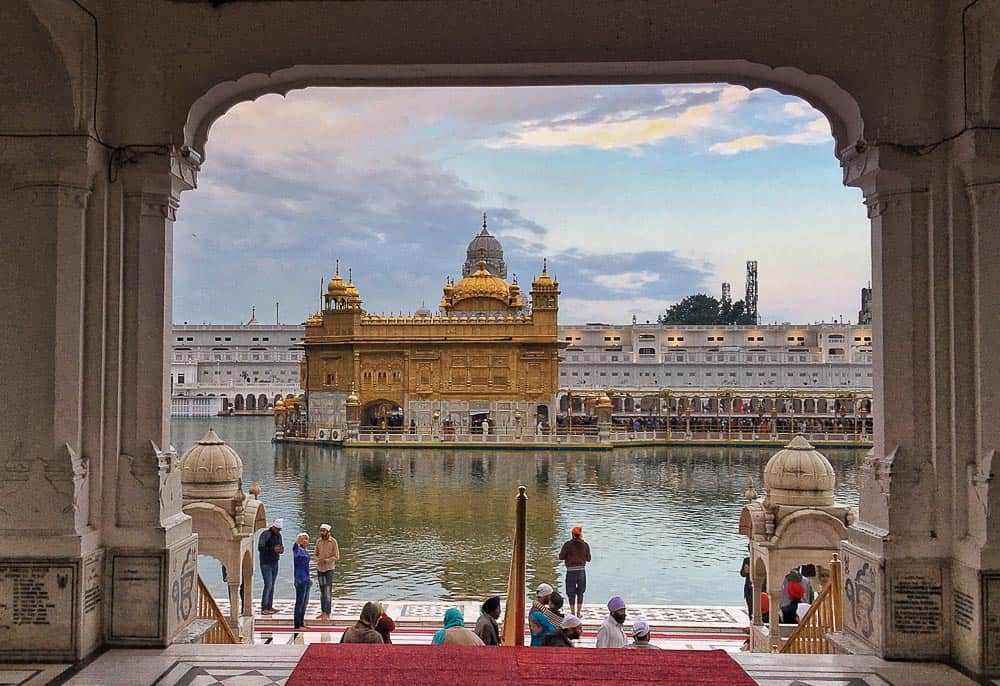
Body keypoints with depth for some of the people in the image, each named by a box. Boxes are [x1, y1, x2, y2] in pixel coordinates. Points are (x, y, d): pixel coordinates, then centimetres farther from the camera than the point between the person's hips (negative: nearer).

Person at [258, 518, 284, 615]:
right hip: (266, 563, -7)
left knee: (272, 585, 7)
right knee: (268, 584, -12)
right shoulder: (265, 535, -11)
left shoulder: (278, 535, 12)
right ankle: (264, 609, -11)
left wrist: (281, 550, -3)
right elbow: (260, 548, -20)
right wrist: (273, 549, -29)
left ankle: (269, 607, 12)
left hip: (275, 563, 7)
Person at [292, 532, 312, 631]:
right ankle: (297, 625, -2)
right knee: (300, 602, -6)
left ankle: (301, 623, 25)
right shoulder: (298, 550, -10)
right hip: (300, 579, -9)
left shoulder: (306, 551, 14)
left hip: (306, 580, 9)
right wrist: (297, 542, -58)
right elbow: (295, 549, -36)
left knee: (305, 602, 15)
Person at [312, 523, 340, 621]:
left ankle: (327, 614, -9)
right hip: (319, 569, 5)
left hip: (329, 569, -5)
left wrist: (326, 560, -20)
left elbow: (336, 557, -7)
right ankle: (323, 612, 17)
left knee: (328, 592, -9)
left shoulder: (333, 541, -8)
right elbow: (314, 554, 10)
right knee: (322, 591, 10)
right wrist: (318, 559, -12)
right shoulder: (318, 541, 5)